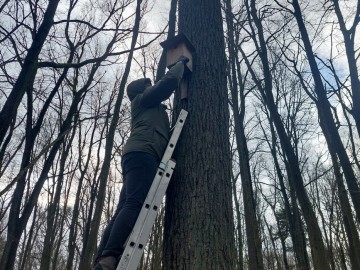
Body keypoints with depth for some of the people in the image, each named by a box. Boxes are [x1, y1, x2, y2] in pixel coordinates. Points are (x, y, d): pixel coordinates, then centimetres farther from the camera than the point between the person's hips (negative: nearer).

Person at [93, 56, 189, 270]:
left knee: (125, 209, -6)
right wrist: (181, 63, 27)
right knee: (135, 204, -25)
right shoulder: (143, 99, 19)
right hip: (142, 153, -9)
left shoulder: (152, 109, 42)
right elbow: (169, 82, 10)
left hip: (137, 155, 9)